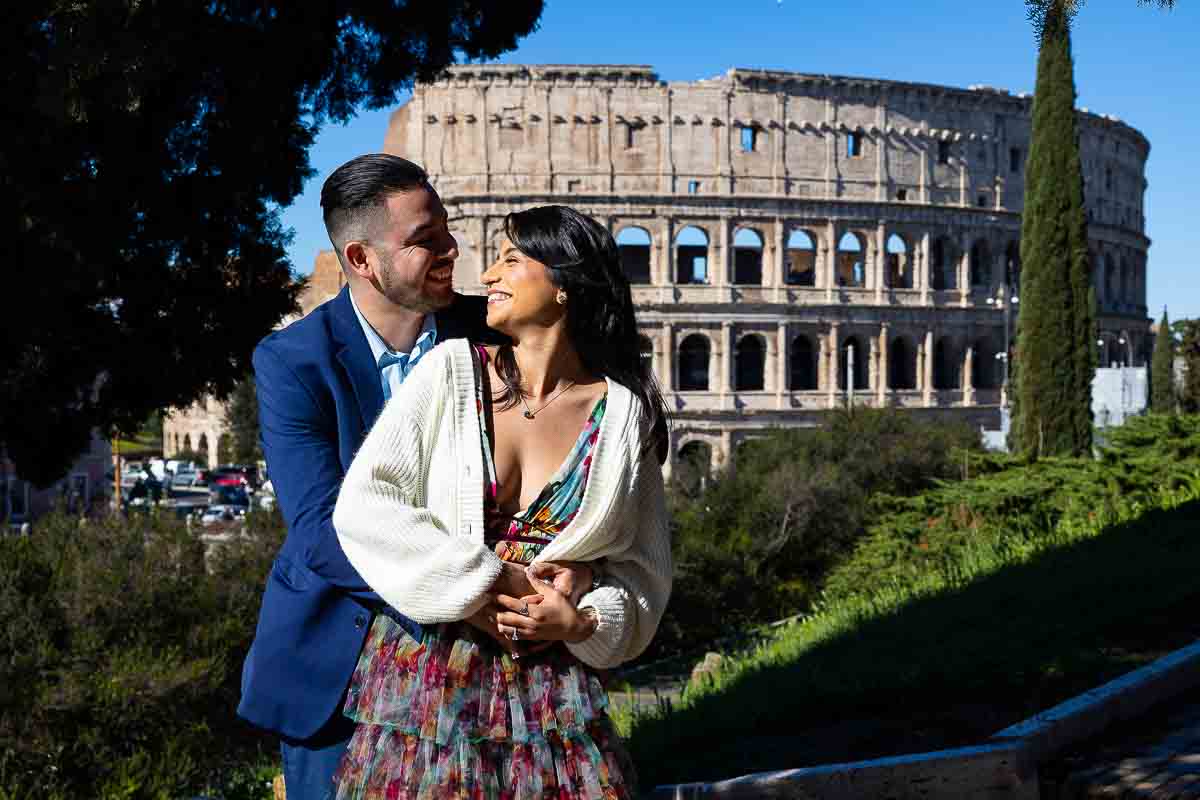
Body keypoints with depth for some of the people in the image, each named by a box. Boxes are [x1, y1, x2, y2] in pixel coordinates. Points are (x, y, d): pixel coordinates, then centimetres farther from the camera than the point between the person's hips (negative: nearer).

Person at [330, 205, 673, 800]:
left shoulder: (623, 413, -1)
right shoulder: (451, 371, -2)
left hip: (550, 683, 0)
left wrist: (584, 622, -13)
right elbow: (361, 506, -9)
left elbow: (642, 566, 7)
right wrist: (481, 589, -14)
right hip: (427, 673, 0)